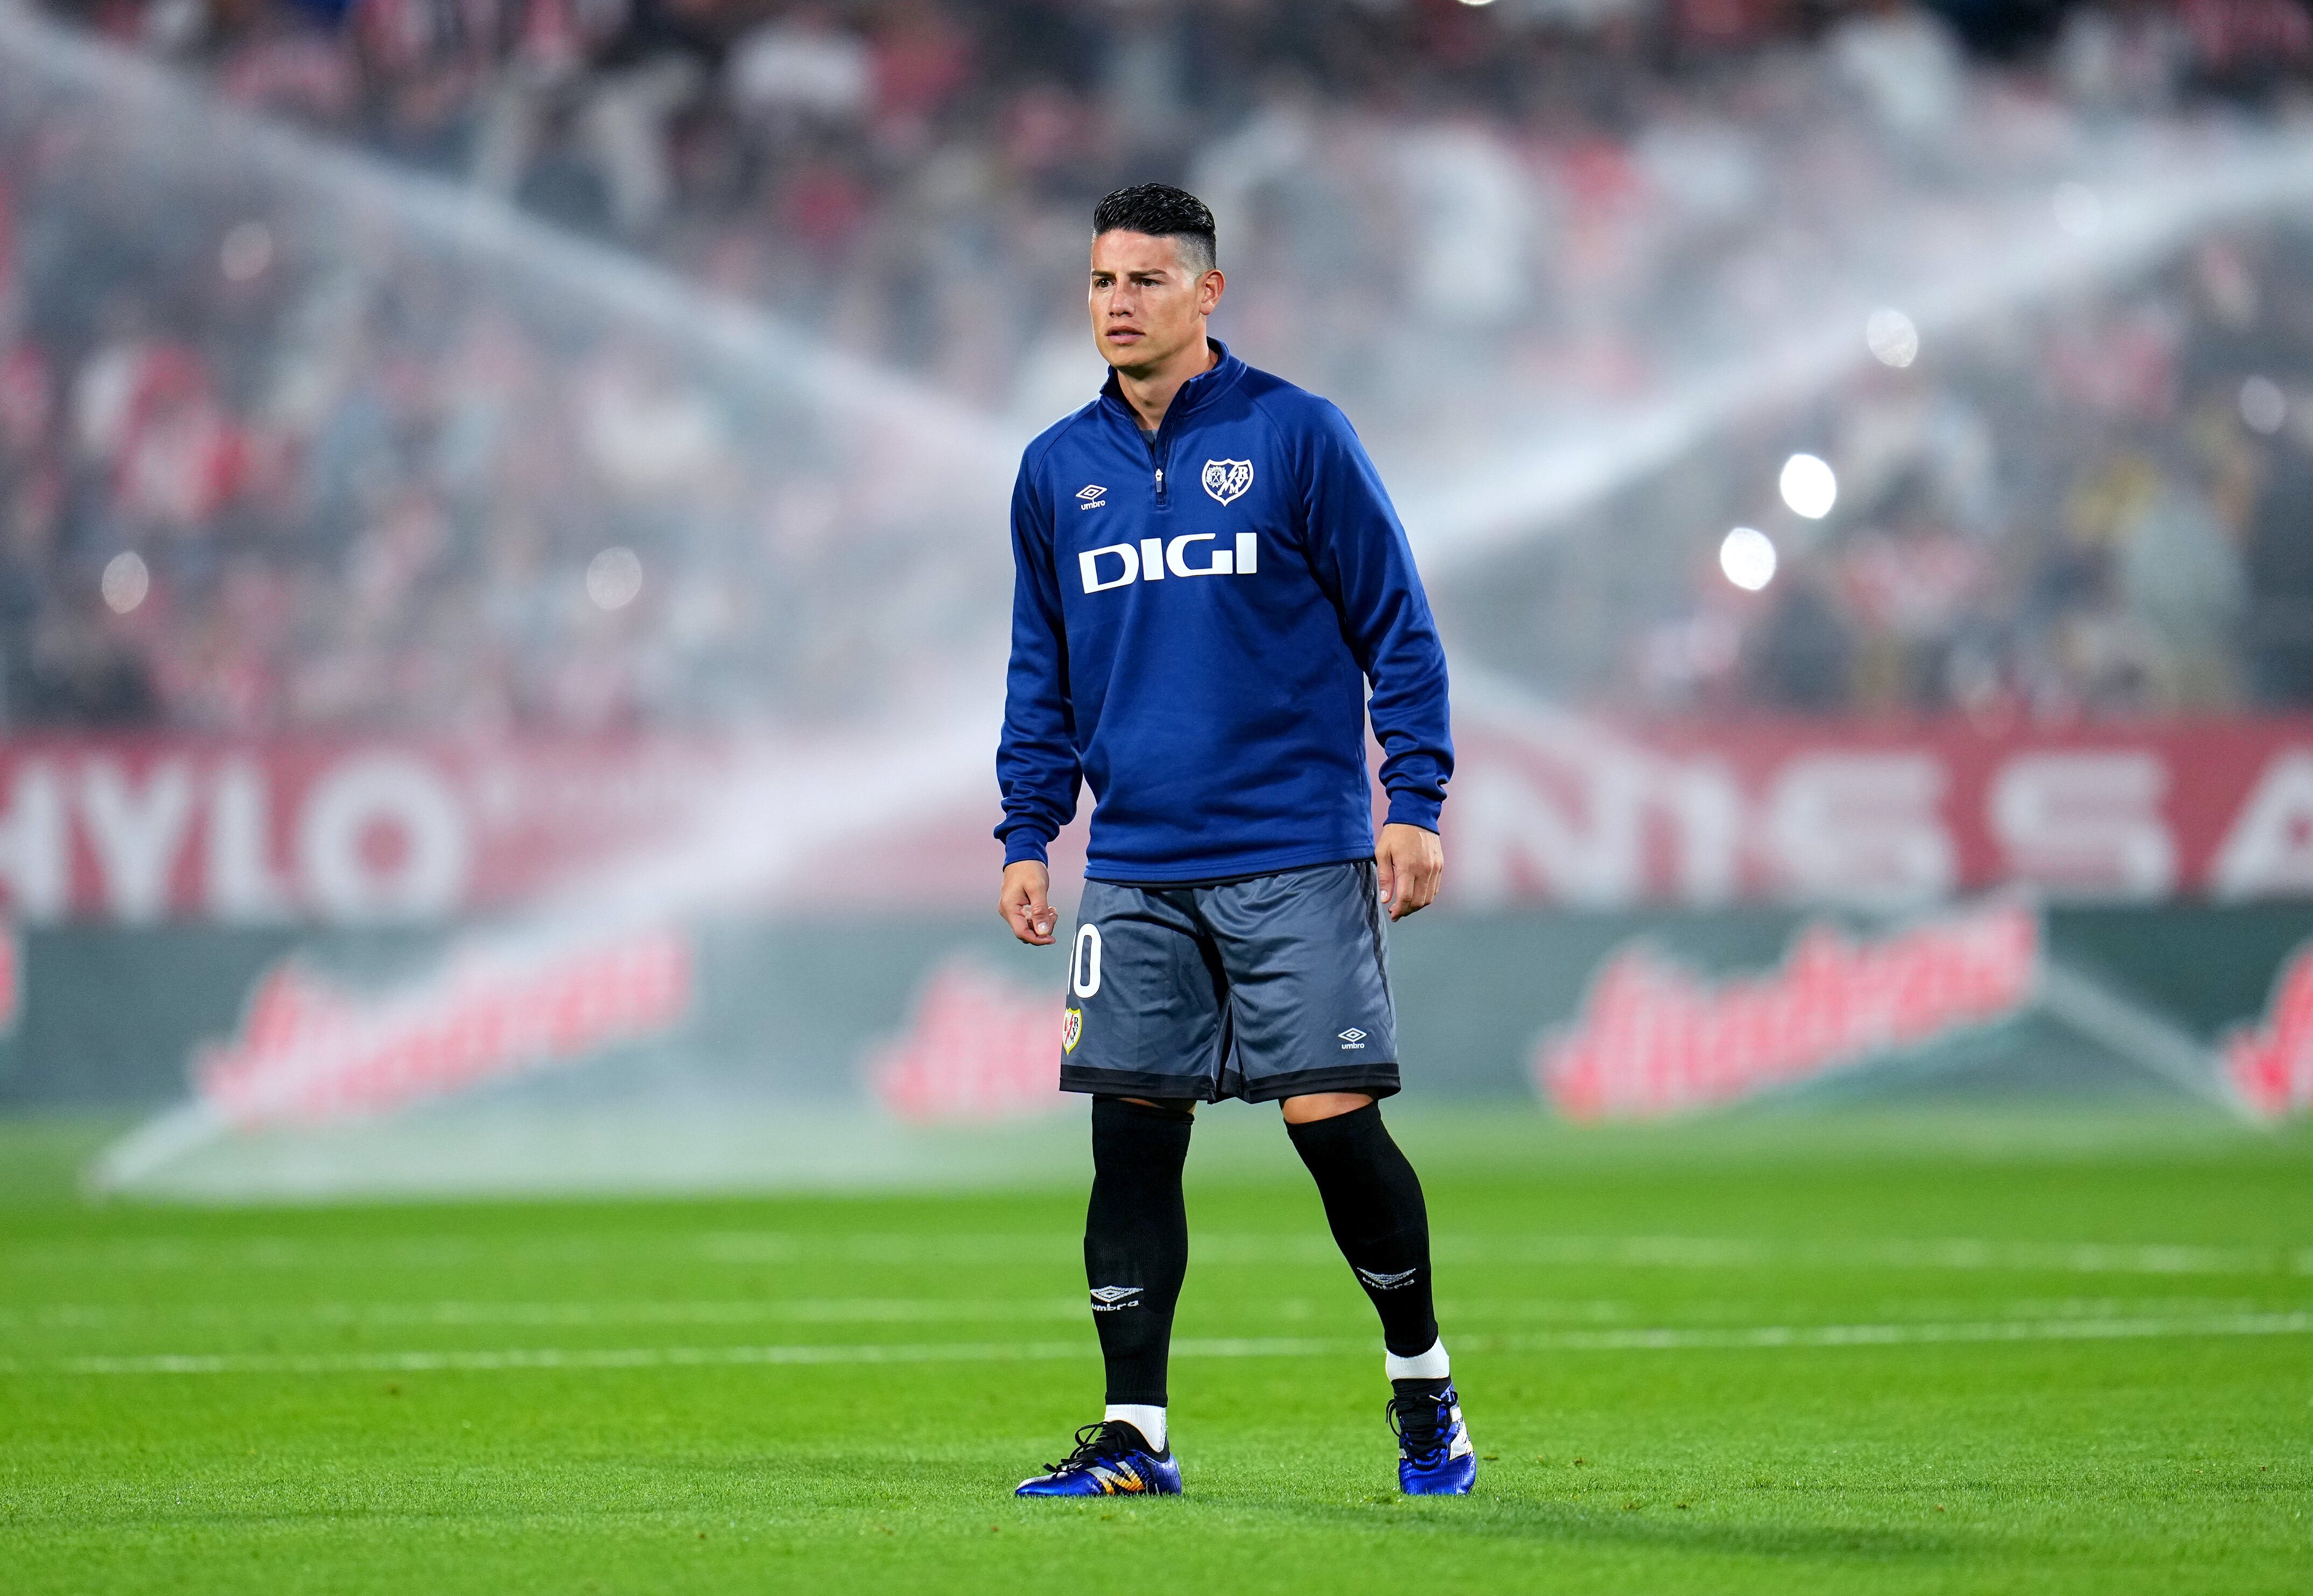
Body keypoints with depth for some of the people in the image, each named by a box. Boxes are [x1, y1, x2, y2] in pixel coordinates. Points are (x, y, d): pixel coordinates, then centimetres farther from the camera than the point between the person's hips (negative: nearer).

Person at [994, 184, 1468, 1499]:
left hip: (1297, 859, -4)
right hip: (1137, 872, 4)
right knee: (1133, 1138, 0)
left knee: (1333, 1118, -7)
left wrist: (1418, 804, -7)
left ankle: (1425, 1389, 13)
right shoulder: (1059, 471, 11)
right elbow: (1043, 673, 18)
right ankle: (1135, 1435, 7)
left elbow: (1397, 626, 0)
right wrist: (1028, 835, 10)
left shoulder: (1297, 436, -2)